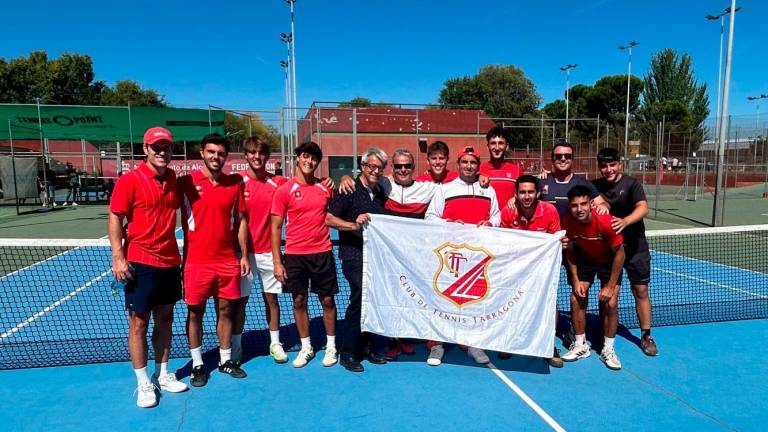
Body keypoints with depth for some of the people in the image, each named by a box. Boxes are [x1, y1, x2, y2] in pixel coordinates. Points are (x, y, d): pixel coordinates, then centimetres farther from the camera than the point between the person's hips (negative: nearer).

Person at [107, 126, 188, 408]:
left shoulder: (173, 178, 6)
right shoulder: (130, 180, -10)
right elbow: (114, 218, -10)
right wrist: (118, 257, -17)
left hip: (170, 262, 6)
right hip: (141, 263, -5)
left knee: (165, 319, 14)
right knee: (138, 323, 4)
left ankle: (162, 374, 28)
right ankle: (143, 384, 16)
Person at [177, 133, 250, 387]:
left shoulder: (234, 184, 4)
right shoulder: (186, 182, -3)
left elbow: (241, 220, 9)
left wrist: (244, 255, 6)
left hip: (229, 260, 2)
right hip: (196, 261, -2)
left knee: (226, 310, 11)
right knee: (195, 313, 8)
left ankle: (225, 360, 26)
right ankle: (197, 364, 22)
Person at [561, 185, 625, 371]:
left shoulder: (606, 221, -34)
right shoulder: (568, 222, -24)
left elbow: (619, 253, -21)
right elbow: (570, 251, -6)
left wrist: (610, 286, -19)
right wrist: (575, 280, -11)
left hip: (609, 261, -2)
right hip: (584, 259, 3)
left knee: (610, 303, -12)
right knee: (576, 299, -7)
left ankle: (608, 350, 7)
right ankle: (580, 346, 11)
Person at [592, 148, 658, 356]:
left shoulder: (631, 184, -11)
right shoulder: (594, 186, -1)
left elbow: (643, 208, -27)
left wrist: (625, 221, -45)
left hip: (634, 247, -2)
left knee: (640, 291, 4)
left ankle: (646, 335, 18)